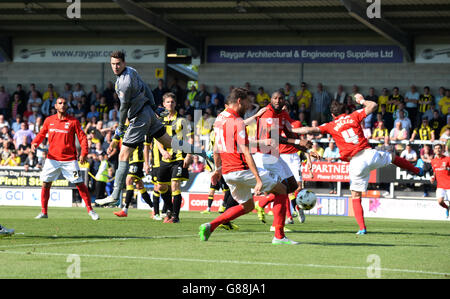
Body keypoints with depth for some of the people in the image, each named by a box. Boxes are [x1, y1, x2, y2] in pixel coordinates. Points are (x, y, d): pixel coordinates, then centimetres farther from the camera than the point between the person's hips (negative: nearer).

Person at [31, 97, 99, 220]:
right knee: (45, 184, -2)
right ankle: (43, 212, 9)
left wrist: (84, 153, -14)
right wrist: (34, 143, -2)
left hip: (69, 160, -2)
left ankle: (90, 210, 6)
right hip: (52, 158, 2)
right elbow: (41, 134, 17)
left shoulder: (73, 121, -2)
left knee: (80, 184, -3)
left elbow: (82, 137, -2)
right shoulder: (49, 120, 6)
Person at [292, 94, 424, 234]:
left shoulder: (330, 126, 4)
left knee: (355, 196, 8)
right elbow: (373, 106, 9)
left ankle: (362, 228, -2)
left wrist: (290, 130, 4)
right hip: (369, 154, 2)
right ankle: (417, 170, 52)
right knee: (392, 157, 32)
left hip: (356, 162, -2)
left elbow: (311, 130, -4)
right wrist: (362, 101, 28)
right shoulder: (353, 116, 8)